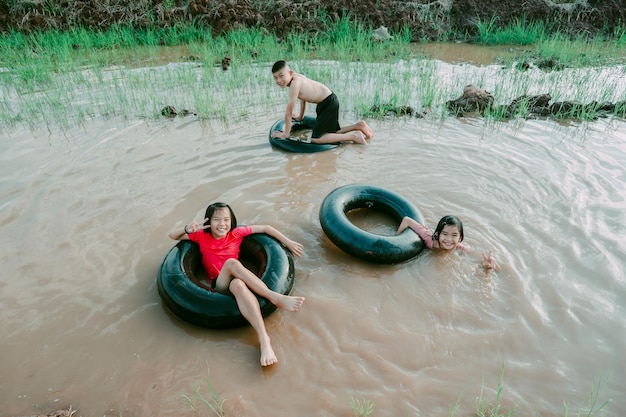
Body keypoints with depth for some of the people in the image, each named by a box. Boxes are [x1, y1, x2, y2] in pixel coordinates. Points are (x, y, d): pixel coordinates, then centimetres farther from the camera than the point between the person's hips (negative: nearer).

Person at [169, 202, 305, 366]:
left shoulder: (236, 233, 11)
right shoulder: (202, 236, 12)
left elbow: (265, 228, 14)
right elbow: (173, 235, 19)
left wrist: (288, 242, 11)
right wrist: (188, 228, -3)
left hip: (237, 280, 1)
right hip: (219, 284, -1)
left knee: (238, 285, -40)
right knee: (231, 262, -36)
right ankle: (275, 298, -43)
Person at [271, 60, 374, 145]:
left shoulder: (295, 83, -21)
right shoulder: (296, 77, 7)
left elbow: (289, 112, -18)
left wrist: (285, 134, -11)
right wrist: (300, 116, 36)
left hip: (329, 103, -10)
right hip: (329, 102, 10)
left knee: (315, 139, -14)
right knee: (332, 133, 21)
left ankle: (354, 136, -11)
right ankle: (359, 126, 25)